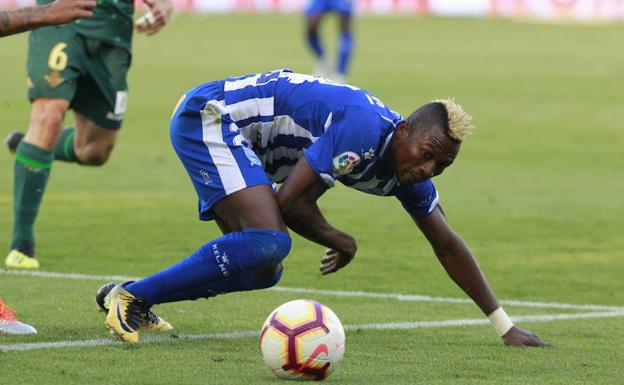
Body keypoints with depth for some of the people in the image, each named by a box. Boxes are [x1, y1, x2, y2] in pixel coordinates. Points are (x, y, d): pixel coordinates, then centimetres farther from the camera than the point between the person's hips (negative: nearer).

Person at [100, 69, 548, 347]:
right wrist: (339, 241, -7)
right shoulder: (365, 130, -28)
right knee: (270, 241, -26)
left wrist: (506, 326, 9)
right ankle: (134, 295, -19)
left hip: (232, 133, 10)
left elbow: (448, 246, 9)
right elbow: (290, 202, -26)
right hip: (210, 115, -10)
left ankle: (131, 297, 13)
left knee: (263, 269, 7)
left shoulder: (409, 166, 0)